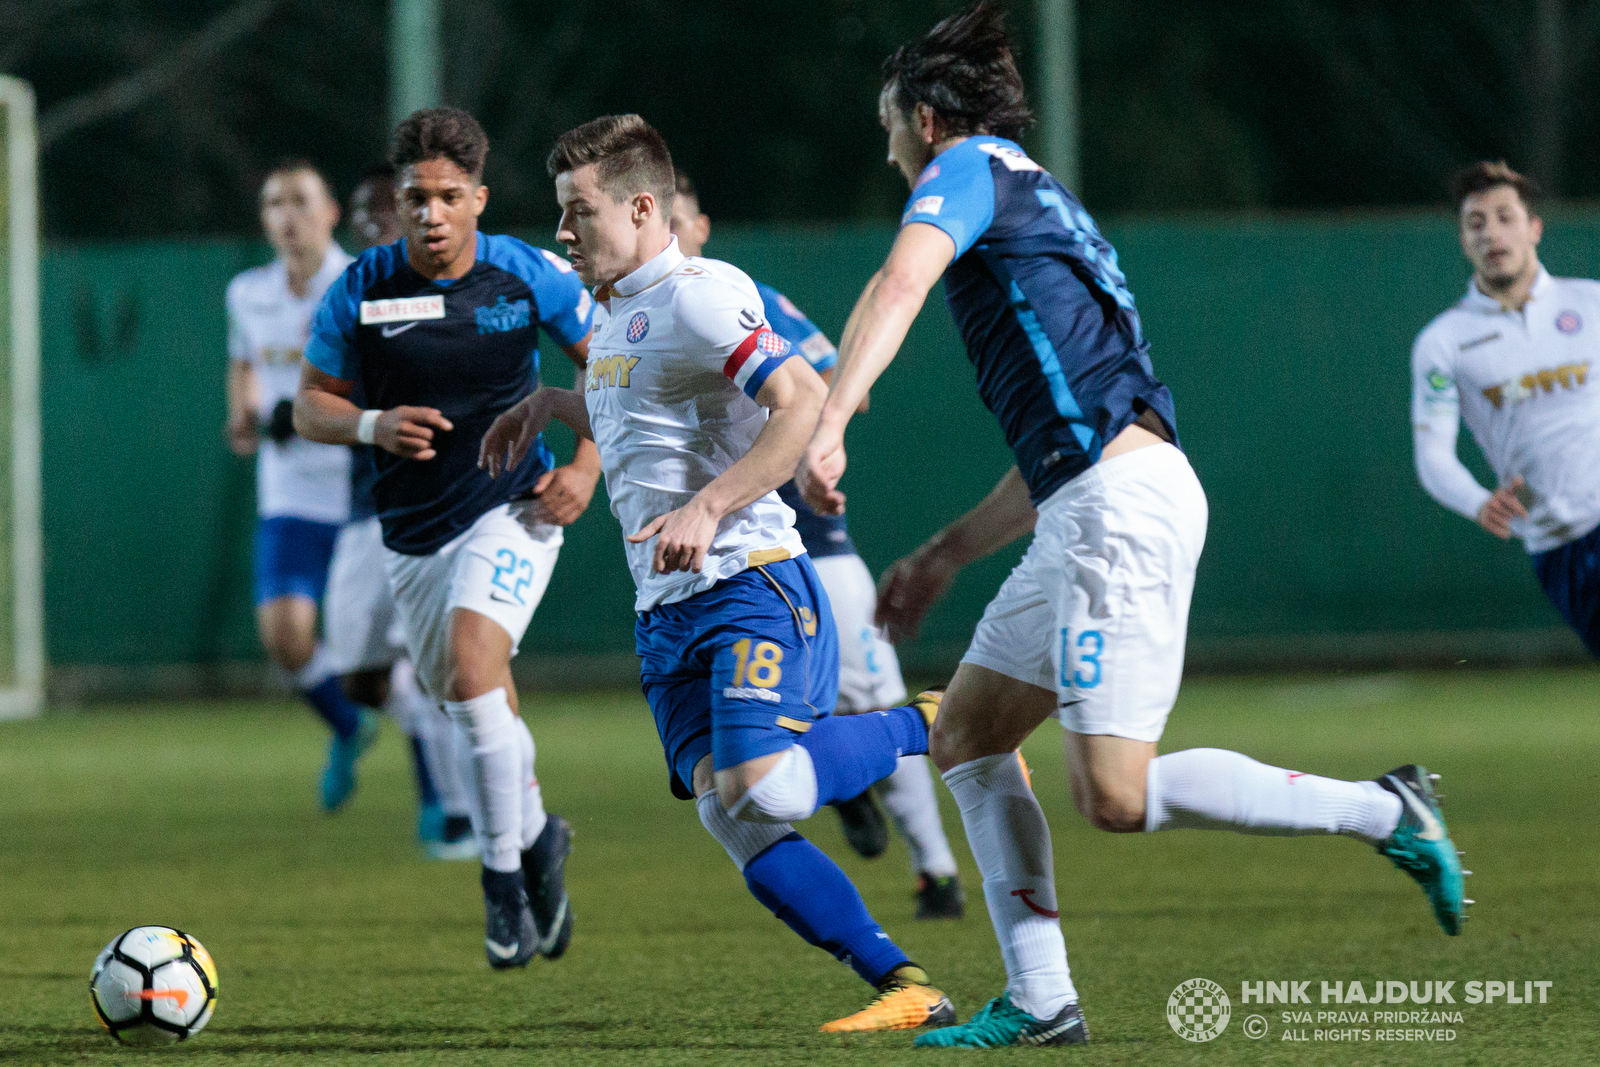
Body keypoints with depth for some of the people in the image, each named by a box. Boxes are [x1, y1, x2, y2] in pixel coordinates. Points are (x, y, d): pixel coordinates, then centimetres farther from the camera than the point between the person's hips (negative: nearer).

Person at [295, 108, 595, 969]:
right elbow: (309, 404, 1)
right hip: (411, 533, 3)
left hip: (511, 509, -3)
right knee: (471, 704, 11)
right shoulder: (360, 290, -6)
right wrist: (374, 426, -20)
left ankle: (505, 880, -16)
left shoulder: (529, 276, -8)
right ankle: (536, 836, 40)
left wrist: (586, 466, -5)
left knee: (471, 665, -25)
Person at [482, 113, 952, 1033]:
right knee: (732, 821, -8)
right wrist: (553, 404, 29)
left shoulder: (697, 295, -11)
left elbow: (806, 402, -21)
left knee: (758, 791, -26)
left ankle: (933, 726, 0)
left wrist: (708, 508, -26)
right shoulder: (615, 315, 19)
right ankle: (905, 988, -7)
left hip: (751, 583, -9)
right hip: (668, 611, 9)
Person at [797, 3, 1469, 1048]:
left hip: (1122, 502, -10)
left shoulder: (969, 171, 2)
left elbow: (900, 284, -21)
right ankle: (1041, 999, 5)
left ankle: (1382, 812, -9)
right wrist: (945, 554, 32)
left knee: (1117, 794, -15)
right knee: (966, 734, 12)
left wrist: (831, 425, -31)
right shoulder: (1040, 201, 29)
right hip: (1084, 516, 10)